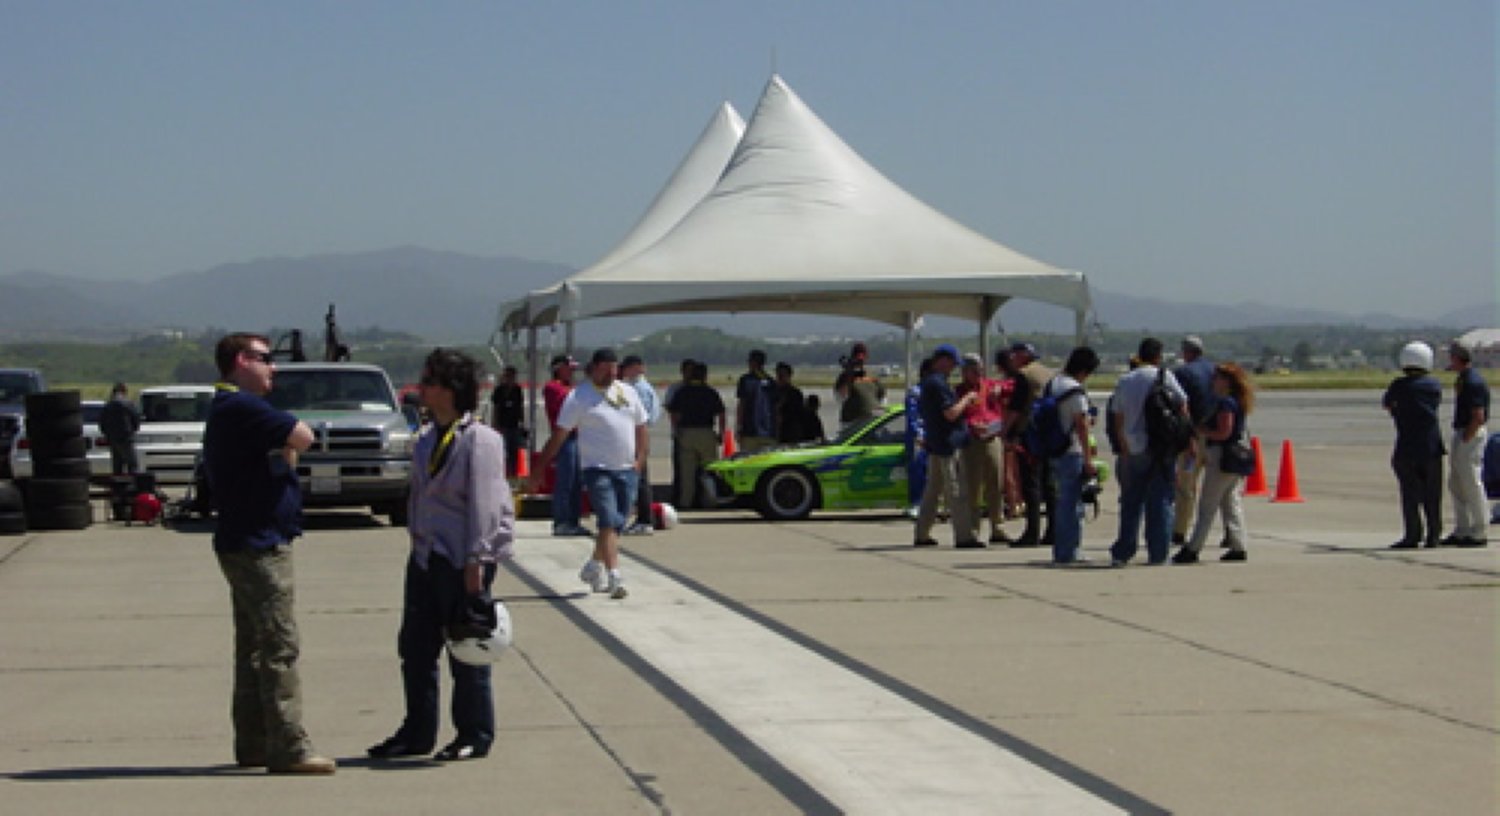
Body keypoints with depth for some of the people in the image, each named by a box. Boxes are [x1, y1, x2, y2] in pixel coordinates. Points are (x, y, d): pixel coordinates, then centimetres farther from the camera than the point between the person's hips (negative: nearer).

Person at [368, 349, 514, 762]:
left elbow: (483, 504, -16)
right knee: (415, 646, 10)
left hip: (462, 559, -8)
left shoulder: (479, 440, -13)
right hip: (425, 555, 8)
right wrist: (418, 542, 16)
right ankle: (418, 732, 21)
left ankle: (475, 735, 12)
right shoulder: (427, 438, 13)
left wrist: (475, 561, -19)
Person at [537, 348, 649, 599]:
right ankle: (614, 577, -20)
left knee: (617, 525, 11)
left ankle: (594, 567, 31)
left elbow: (641, 427, 20)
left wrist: (641, 458, 9)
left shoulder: (628, 393, 13)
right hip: (597, 468, -5)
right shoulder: (579, 397, -2)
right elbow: (559, 436, -2)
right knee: (609, 522, -16)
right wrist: (540, 467, -5)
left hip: (627, 469, 5)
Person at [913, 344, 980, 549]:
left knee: (932, 490, 14)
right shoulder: (938, 383, -16)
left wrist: (964, 401, 16)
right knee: (956, 492, -8)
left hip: (934, 445, 10)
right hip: (947, 444, -10)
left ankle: (922, 535, 16)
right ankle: (964, 536, -9)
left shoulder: (928, 382, 15)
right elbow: (951, 413, -21)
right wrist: (967, 399, -8)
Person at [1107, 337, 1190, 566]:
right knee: (1161, 501, 3)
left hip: (1134, 450, 3)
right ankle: (1157, 554, 2)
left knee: (1131, 502, 10)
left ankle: (1122, 552, 7)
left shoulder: (1124, 382, 8)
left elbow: (1118, 419, 12)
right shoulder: (1164, 376, -4)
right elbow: (1182, 407, -3)